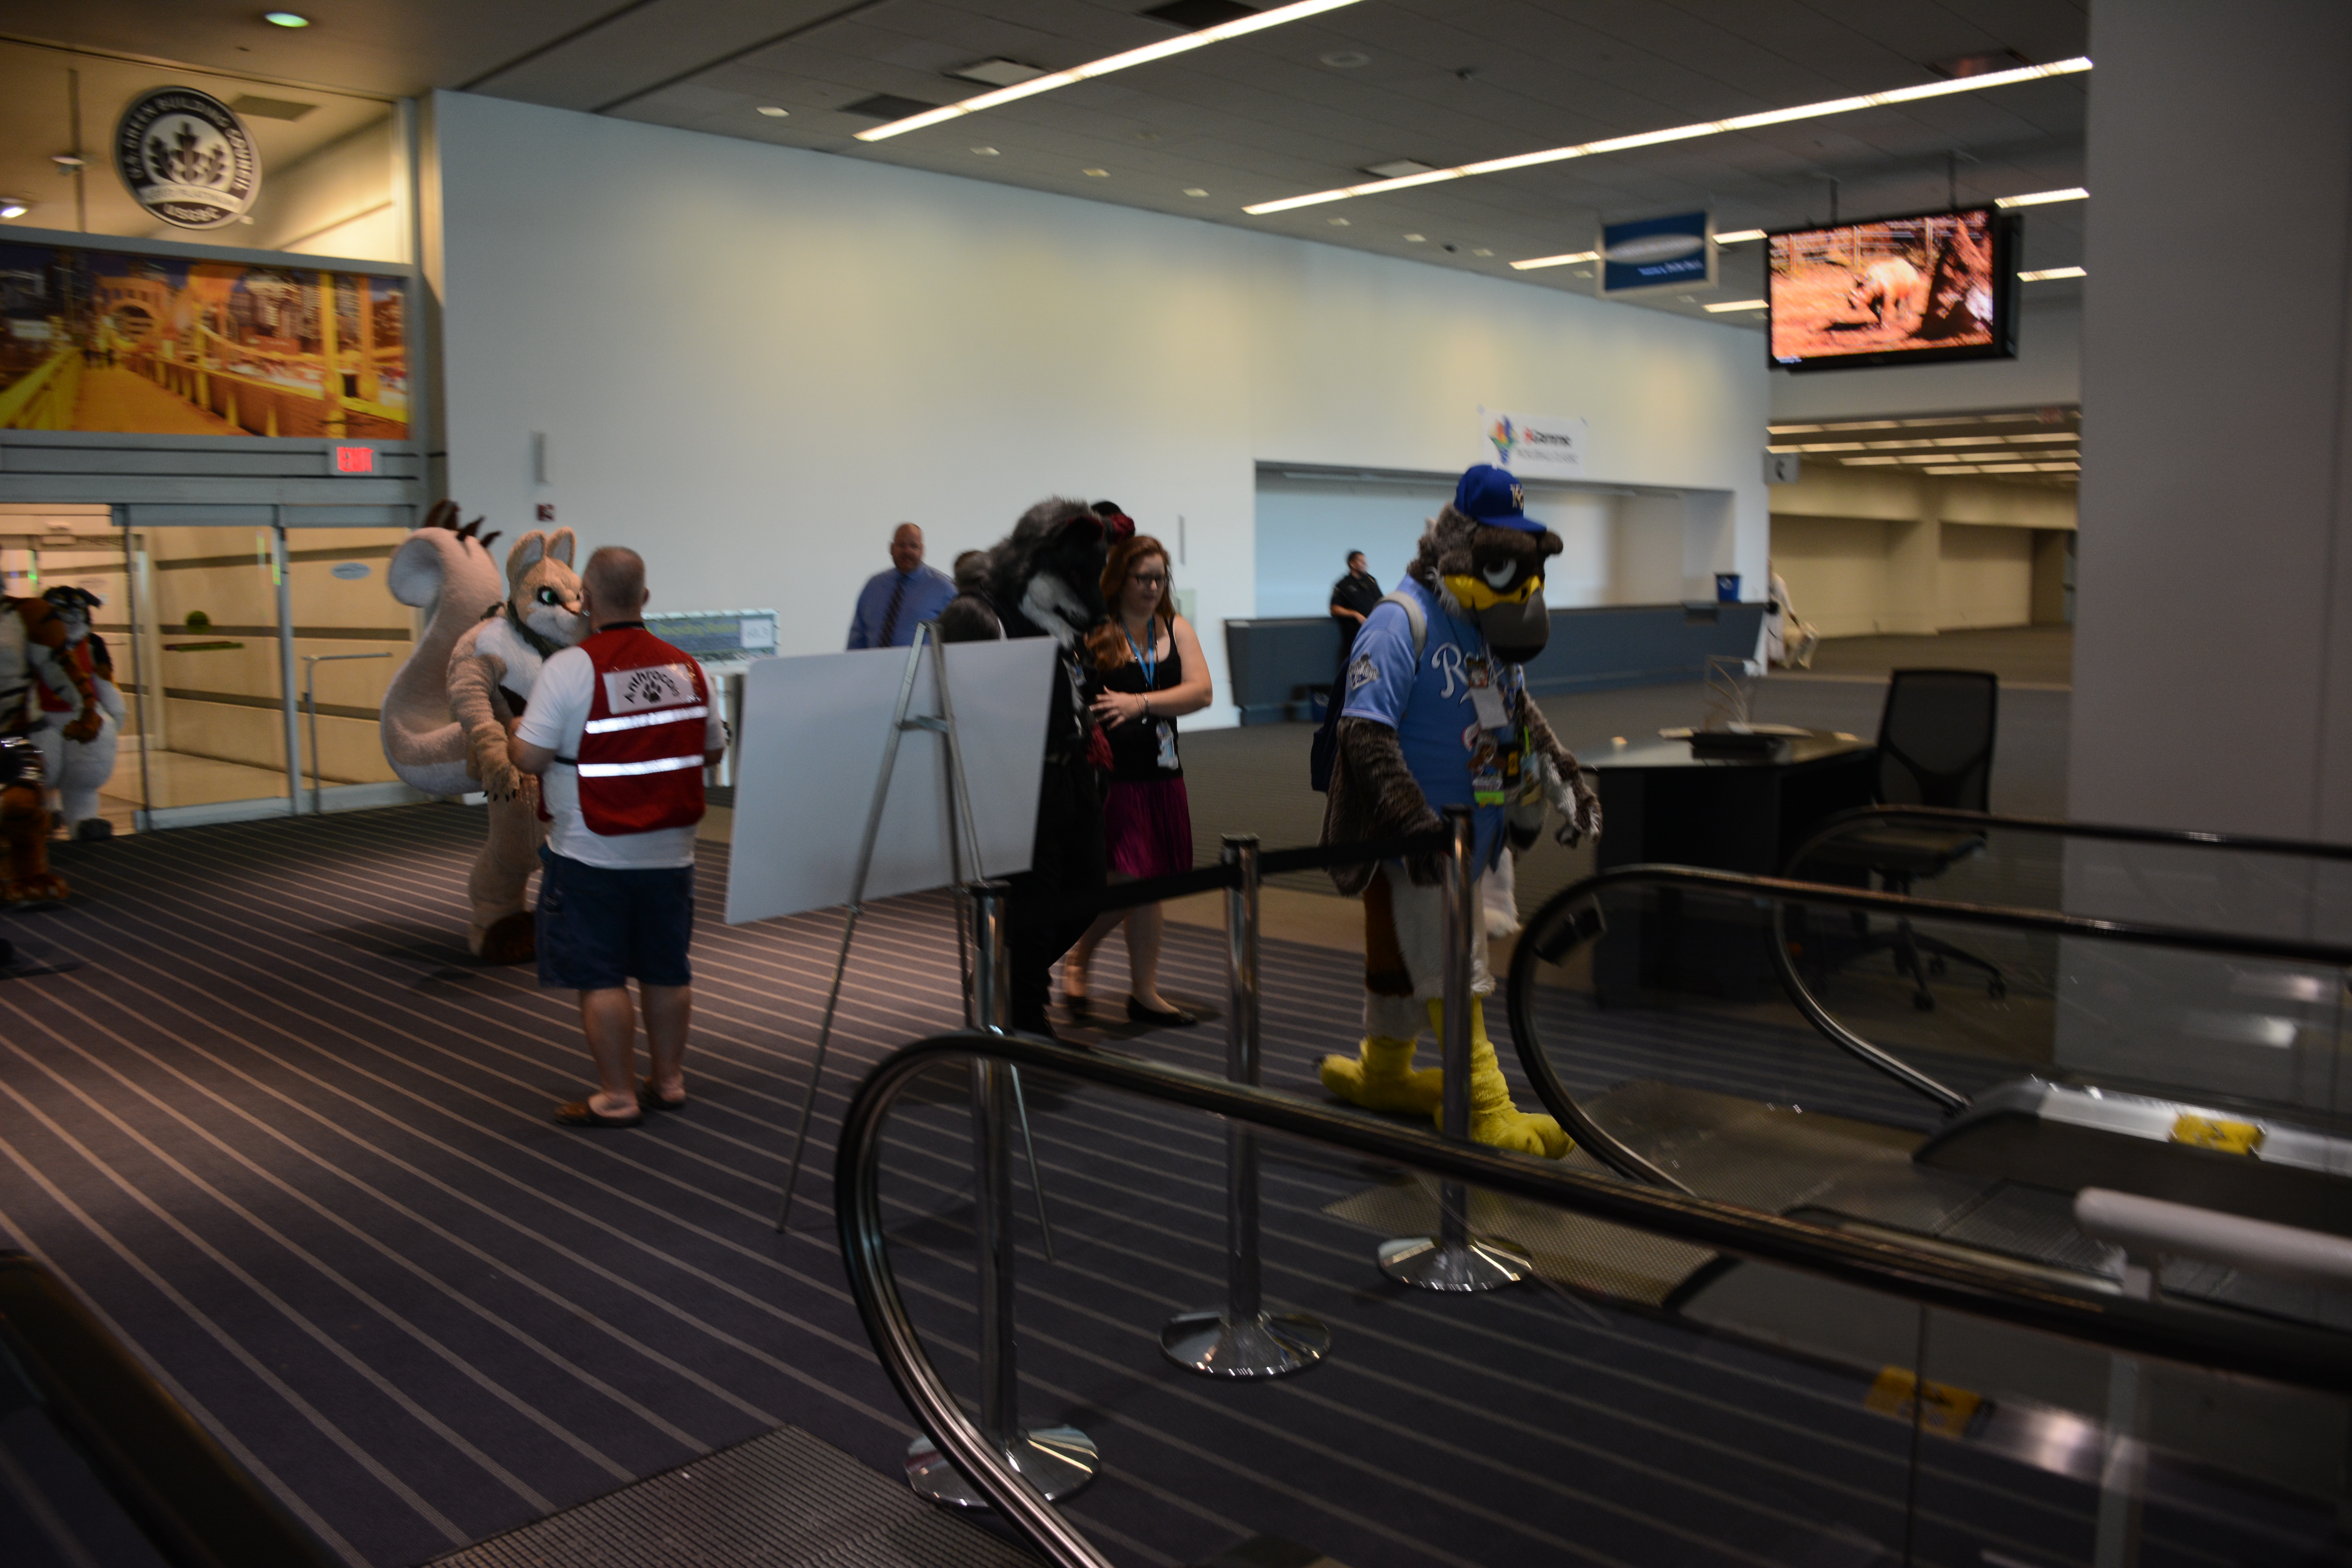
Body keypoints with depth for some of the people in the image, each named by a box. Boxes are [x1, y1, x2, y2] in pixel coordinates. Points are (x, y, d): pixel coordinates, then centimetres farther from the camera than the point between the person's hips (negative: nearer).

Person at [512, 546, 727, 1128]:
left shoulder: (569, 667, -14)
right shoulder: (685, 667, 2)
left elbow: (529, 757, -16)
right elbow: (714, 749, 10)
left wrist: (514, 729, 5)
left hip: (593, 856, -5)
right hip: (670, 853, 5)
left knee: (599, 976, 4)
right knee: (667, 970, 14)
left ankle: (617, 1097, 8)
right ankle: (668, 1080, 25)